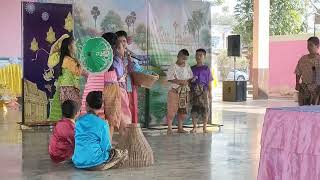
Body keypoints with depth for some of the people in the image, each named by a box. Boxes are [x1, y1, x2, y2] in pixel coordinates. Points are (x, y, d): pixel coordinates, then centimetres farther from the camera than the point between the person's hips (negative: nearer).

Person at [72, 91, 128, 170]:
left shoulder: (79, 121, 3)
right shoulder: (102, 124, -13)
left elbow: (78, 142, 13)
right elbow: (106, 147, -11)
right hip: (94, 163, -6)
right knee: (124, 153, 8)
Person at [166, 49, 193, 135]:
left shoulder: (187, 67, 10)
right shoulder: (173, 67, -6)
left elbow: (191, 77, 14)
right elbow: (170, 79, -13)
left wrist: (187, 81, -8)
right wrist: (181, 82, -20)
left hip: (184, 91, 5)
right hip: (174, 91, -5)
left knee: (183, 110, 7)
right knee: (172, 110, -8)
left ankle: (180, 128, 18)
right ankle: (169, 128, 0)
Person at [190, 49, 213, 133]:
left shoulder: (206, 69, 6)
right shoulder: (192, 68, 13)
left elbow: (209, 82, 4)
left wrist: (210, 93, 0)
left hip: (203, 90, -2)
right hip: (194, 90, 2)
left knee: (205, 108, -3)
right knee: (194, 108, 1)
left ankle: (205, 127, 6)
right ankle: (194, 127, 9)